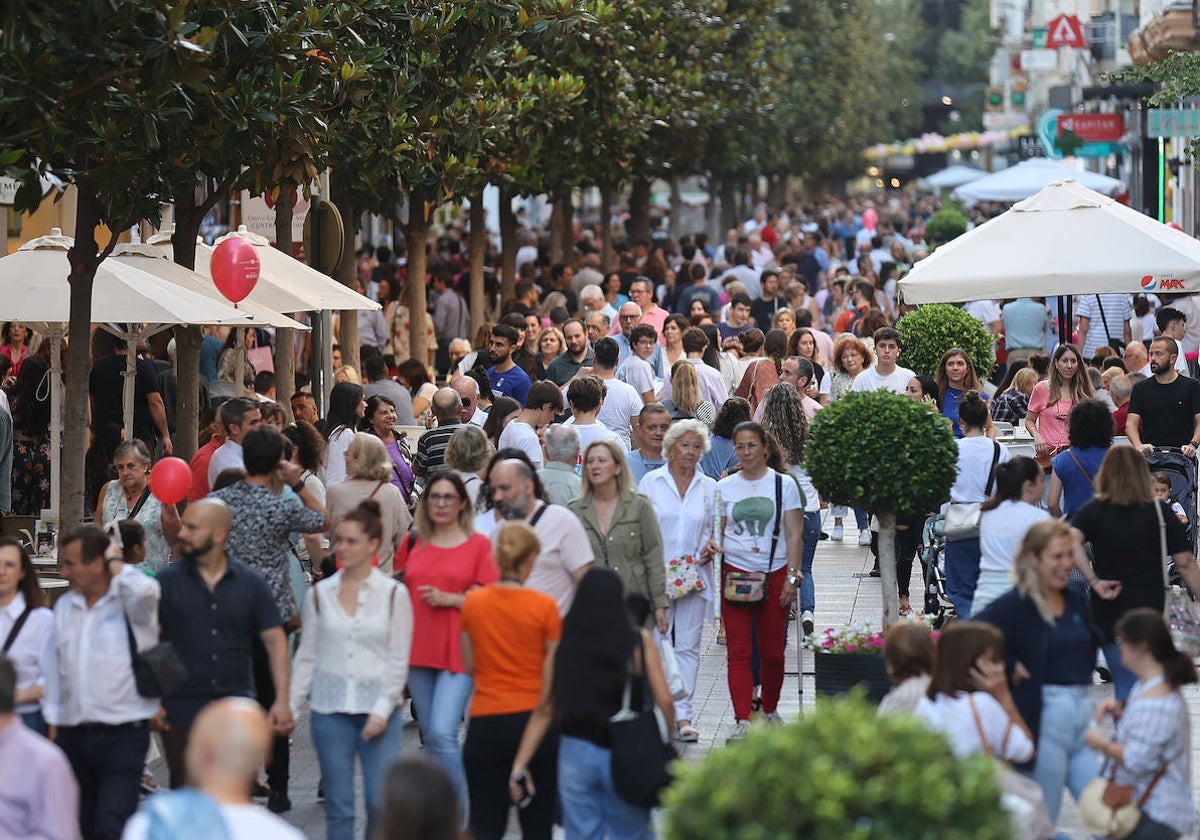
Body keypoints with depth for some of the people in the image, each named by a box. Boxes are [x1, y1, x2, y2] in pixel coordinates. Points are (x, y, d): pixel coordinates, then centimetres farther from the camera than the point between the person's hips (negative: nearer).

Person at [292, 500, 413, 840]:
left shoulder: (393, 593, 1)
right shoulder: (319, 594, 7)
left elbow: (399, 659, -1)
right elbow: (307, 657, 10)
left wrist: (382, 710, -9)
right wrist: (290, 706, 4)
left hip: (379, 711, -2)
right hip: (331, 710, 2)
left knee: (382, 802, -6)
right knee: (338, 808, 2)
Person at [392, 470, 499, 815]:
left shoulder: (479, 545, -1)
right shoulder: (413, 543, 10)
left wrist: (450, 599, -15)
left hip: (460, 653, -5)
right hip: (419, 652, 5)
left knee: (442, 732, -17)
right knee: (431, 736, 10)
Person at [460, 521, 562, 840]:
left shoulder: (473, 602, -1)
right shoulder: (544, 606, -9)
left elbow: (469, 665, 7)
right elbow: (553, 674, -6)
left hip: (485, 722, 1)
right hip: (532, 719, -1)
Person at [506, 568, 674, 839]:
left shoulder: (564, 647, -3)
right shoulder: (639, 643, -7)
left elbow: (544, 710, -1)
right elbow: (664, 701, -8)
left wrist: (520, 763, 3)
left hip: (576, 754, 1)